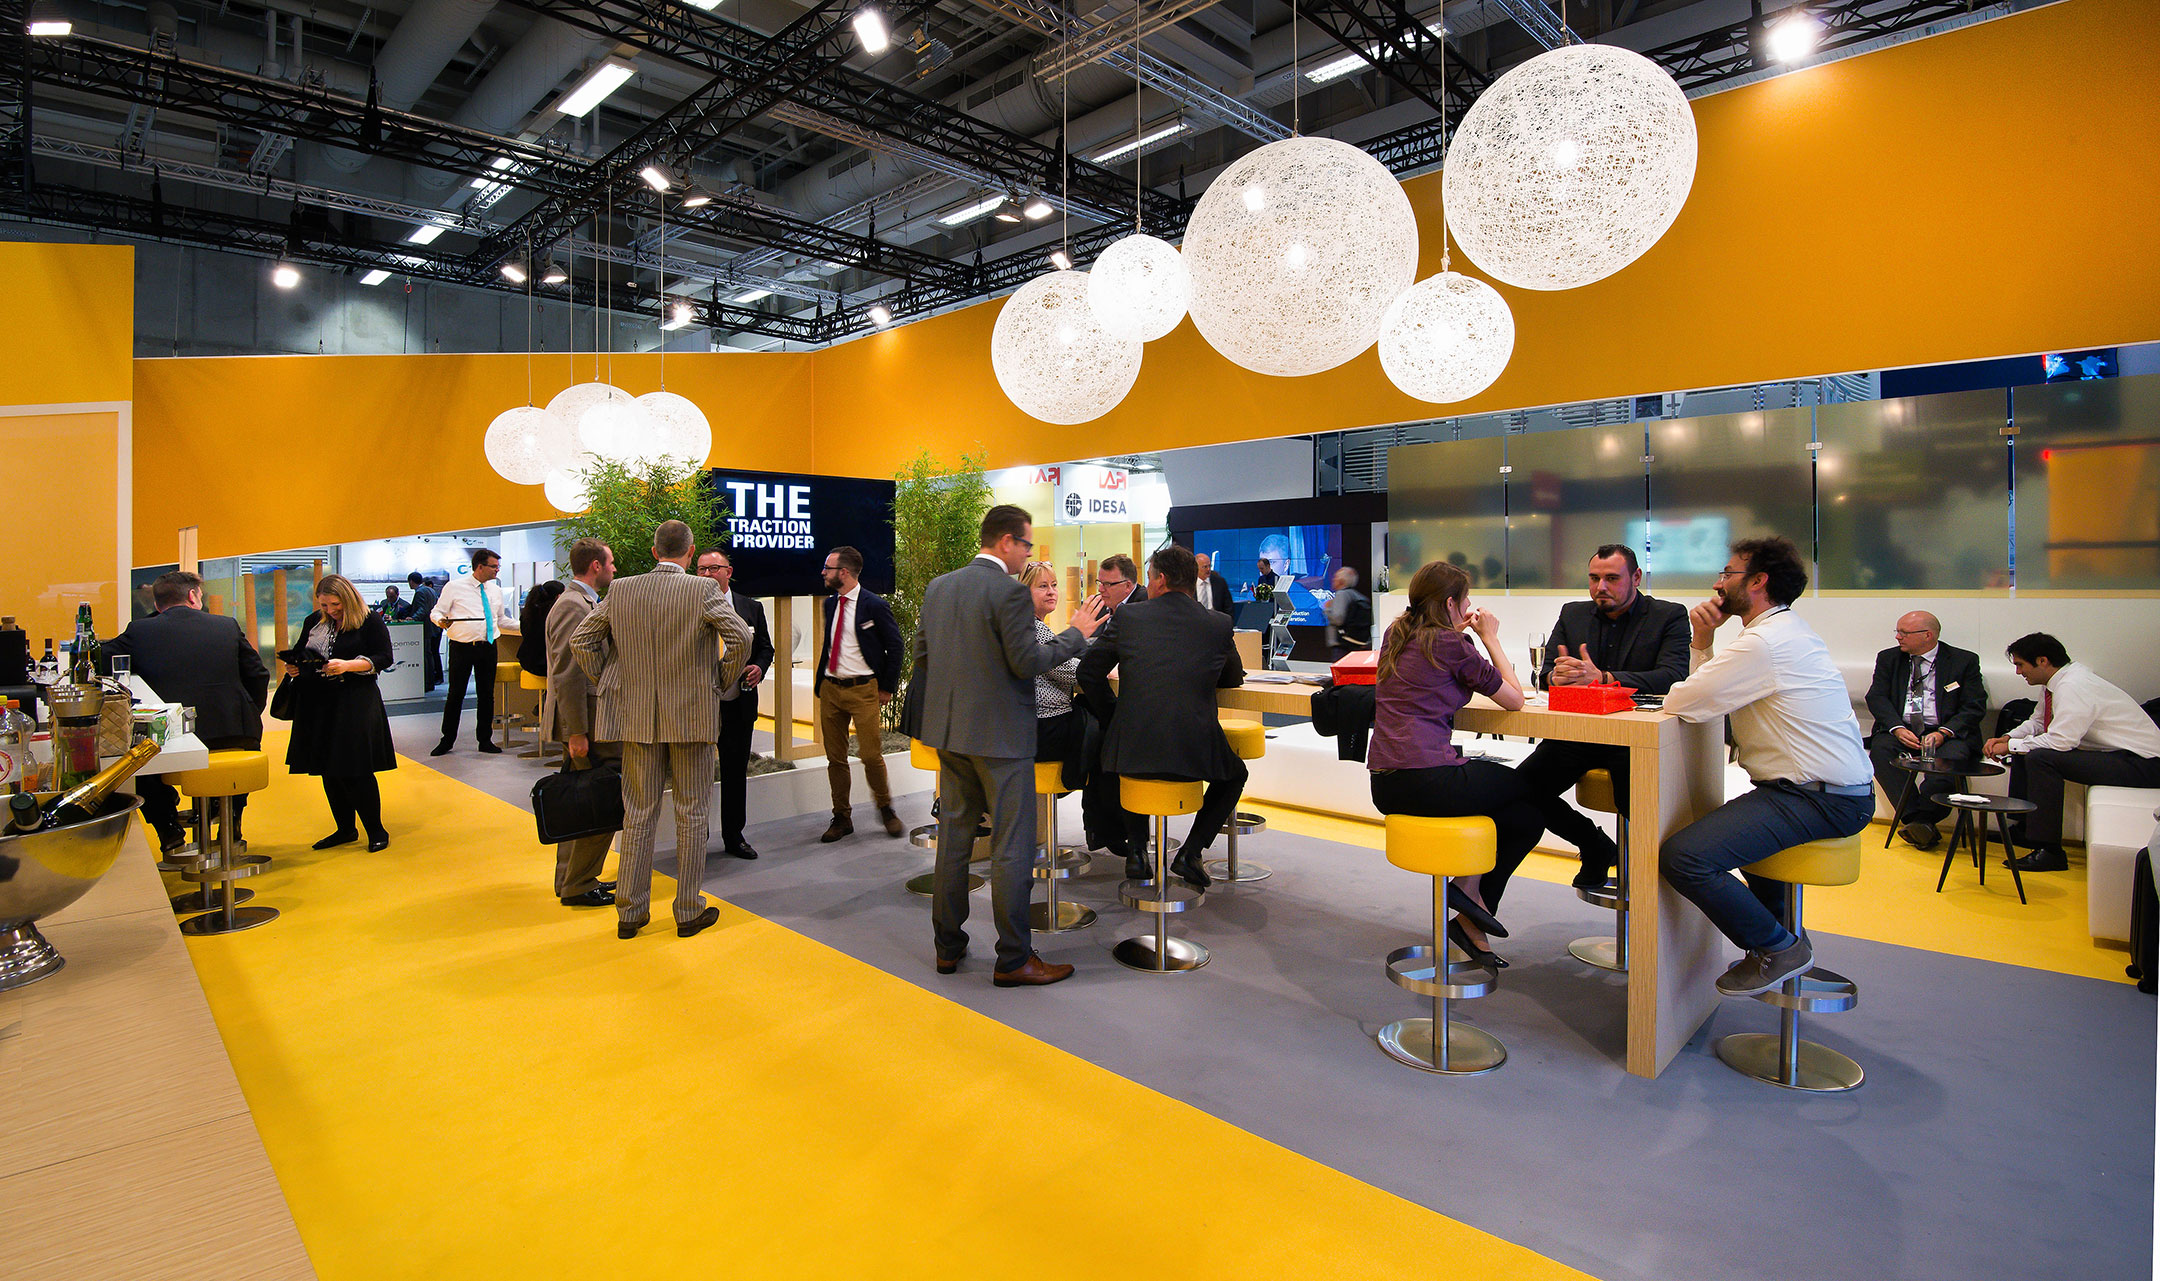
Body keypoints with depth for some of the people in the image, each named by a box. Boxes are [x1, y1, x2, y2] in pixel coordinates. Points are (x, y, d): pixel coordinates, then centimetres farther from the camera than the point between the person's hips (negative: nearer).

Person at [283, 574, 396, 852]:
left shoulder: (370, 621, -3)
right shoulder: (313, 622, 13)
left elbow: (383, 657, -9)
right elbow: (299, 653, 21)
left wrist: (347, 665, -22)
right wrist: (292, 666, -1)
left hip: (355, 704, -6)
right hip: (317, 704, 6)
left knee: (354, 771, -8)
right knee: (328, 770, 10)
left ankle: (376, 830, 5)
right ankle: (345, 829, 23)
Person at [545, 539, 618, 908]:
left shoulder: (583, 603, 16)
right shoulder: (573, 607, -16)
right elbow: (567, 675, -21)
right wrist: (577, 733, -22)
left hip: (587, 720, 11)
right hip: (585, 724, -11)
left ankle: (571, 879, 26)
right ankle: (579, 886, 5)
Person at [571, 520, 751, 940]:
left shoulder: (620, 590, 2)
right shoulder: (703, 591, -9)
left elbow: (580, 641, 5)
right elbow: (740, 638, -17)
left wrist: (607, 682, 14)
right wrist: (721, 683, -3)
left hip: (636, 716, 3)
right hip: (692, 716, -3)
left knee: (638, 814, 11)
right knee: (691, 814, 6)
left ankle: (630, 912, 18)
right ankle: (689, 911, 14)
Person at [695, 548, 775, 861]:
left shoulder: (751, 608, 6)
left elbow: (765, 647, 13)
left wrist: (759, 668, -7)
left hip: (738, 704, 2)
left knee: (736, 773, 12)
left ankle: (733, 837, 25)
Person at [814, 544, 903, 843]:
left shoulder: (874, 605, -7)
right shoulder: (830, 603, 11)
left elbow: (894, 646, -3)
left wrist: (888, 688, -3)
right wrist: (818, 680, 12)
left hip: (863, 689, -6)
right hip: (830, 689, 6)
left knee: (871, 756, -7)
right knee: (835, 758, 8)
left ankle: (886, 809, 16)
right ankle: (841, 818, 20)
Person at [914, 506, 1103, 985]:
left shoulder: (938, 586, 7)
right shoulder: (1009, 592, -16)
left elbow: (922, 652, 12)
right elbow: (1027, 661, -17)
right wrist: (1075, 634, -6)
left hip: (948, 731, 8)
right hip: (999, 733, -8)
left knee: (953, 838, 15)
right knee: (1012, 847, 1)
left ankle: (947, 946, 25)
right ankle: (1013, 959, 9)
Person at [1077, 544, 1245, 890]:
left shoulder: (1128, 616, 5)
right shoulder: (1219, 624, 6)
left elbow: (1088, 671, 10)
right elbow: (1234, 679, 21)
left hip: (1132, 748, 1)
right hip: (1194, 753, 0)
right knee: (1235, 774, 32)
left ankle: (1136, 848, 25)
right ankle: (1191, 852, 16)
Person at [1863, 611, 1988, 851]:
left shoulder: (1965, 661, 6)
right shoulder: (1888, 658, 13)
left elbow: (1974, 707, -1)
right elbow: (1876, 697, 3)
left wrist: (1943, 733, -18)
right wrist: (1898, 728, -15)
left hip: (1948, 733, -2)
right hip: (1902, 730, 2)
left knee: (1950, 758, -35)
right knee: (1880, 748, -30)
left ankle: (1923, 820, -28)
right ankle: (1913, 818, -29)